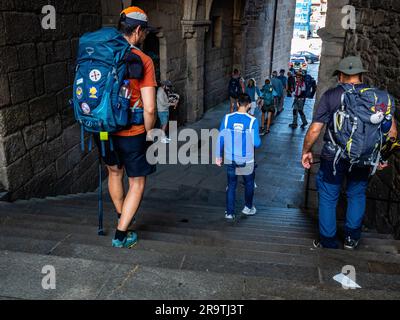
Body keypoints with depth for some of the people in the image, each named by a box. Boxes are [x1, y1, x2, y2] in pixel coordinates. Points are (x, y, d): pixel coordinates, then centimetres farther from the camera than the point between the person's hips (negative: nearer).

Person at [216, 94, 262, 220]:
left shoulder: (227, 118, -8)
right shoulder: (252, 121, -15)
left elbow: (220, 139, -3)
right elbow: (257, 143, -14)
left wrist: (219, 156, 8)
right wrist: (258, 142, 9)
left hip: (230, 159, 2)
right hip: (247, 160, -2)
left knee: (231, 185, 16)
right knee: (249, 184, 22)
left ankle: (230, 213, 19)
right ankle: (248, 207, 38)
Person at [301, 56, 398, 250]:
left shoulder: (331, 95, -11)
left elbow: (314, 130, -13)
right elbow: (392, 132, -3)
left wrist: (306, 151, 2)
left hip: (333, 157, -2)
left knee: (328, 197, 14)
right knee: (357, 195, 23)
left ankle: (328, 240, 25)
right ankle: (352, 238, 32)